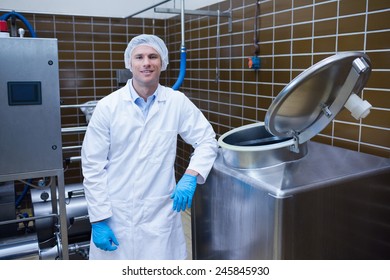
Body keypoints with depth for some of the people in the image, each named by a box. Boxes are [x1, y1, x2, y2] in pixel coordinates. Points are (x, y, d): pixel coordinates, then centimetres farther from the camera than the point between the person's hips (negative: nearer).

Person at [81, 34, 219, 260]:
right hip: (116, 216, -1)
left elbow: (207, 140, 4)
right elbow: (93, 166, -5)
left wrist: (190, 176, -13)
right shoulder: (108, 106, -6)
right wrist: (99, 220, -7)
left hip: (161, 216, 1)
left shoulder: (177, 102, -2)